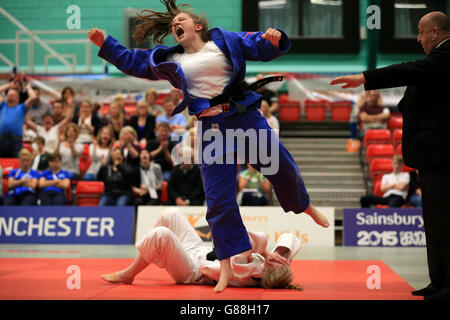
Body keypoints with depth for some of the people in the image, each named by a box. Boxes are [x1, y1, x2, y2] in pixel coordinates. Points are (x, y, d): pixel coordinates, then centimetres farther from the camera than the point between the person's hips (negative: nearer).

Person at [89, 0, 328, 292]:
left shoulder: (224, 41, 5)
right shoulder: (169, 59, 14)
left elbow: (263, 48, 0)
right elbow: (132, 62, 21)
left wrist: (275, 38, -21)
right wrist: (105, 44, 13)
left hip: (245, 117, -2)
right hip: (211, 128, 2)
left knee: (283, 167, 7)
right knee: (218, 198, 2)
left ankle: (306, 207, 41)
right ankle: (227, 266, 12)